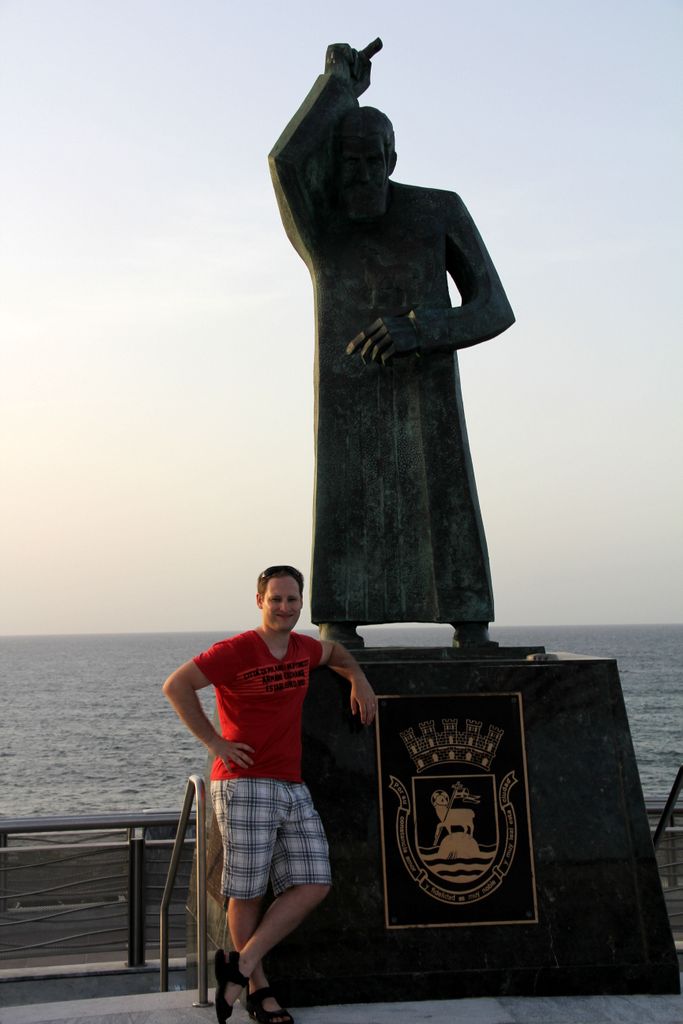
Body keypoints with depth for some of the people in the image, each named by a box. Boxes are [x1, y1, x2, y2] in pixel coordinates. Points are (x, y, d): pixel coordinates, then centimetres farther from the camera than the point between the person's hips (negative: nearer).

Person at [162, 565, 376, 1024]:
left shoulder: (303, 647, 11)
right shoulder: (236, 650, -10)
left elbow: (333, 651, 35)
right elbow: (176, 685, -12)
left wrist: (359, 679, 18)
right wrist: (213, 741, -12)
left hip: (293, 788, 7)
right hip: (245, 785, -7)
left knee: (314, 885, 0)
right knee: (247, 893, 0)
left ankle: (241, 965, 4)